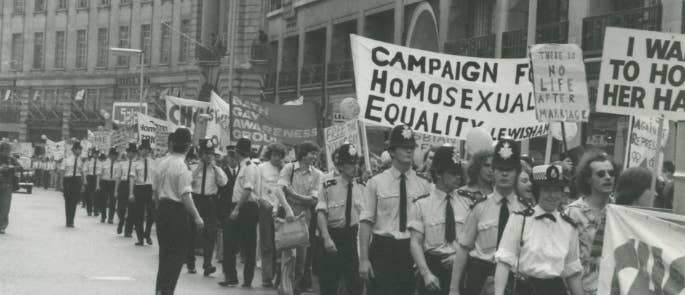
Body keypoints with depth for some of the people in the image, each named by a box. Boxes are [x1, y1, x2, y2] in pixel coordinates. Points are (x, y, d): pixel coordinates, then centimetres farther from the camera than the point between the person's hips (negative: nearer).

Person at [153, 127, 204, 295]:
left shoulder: (162, 164, 7)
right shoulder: (182, 167, -16)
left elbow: (155, 192, 13)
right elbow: (185, 196, -20)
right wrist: (197, 217, -16)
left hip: (162, 210, 7)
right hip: (177, 211, -7)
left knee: (165, 253, 17)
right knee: (177, 255, 0)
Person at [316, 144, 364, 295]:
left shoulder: (361, 185, 2)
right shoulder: (328, 182, -11)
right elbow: (321, 212, -13)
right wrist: (326, 238, -21)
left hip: (354, 235, 3)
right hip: (333, 235, -3)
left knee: (356, 281, 1)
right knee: (329, 280, 8)